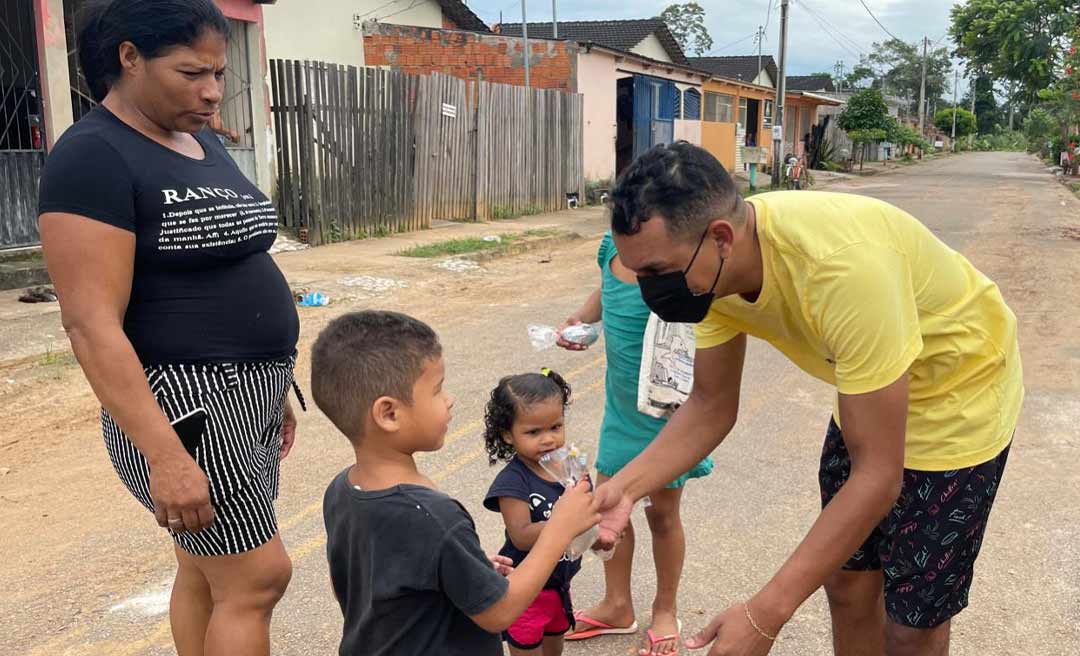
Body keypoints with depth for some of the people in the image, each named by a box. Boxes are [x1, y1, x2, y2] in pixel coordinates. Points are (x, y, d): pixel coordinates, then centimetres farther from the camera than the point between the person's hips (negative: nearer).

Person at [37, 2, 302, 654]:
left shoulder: (206, 146, 12)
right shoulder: (93, 157, -14)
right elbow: (92, 324, -20)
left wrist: (274, 388, 19)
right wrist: (166, 455, -24)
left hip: (247, 396, 8)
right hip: (183, 402, -8)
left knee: (210, 574, 16)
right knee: (259, 575, -3)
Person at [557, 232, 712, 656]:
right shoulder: (612, 245, -4)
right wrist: (581, 318, -2)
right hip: (621, 399, 6)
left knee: (662, 510, 10)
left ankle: (666, 610, 35)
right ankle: (617, 605, 35)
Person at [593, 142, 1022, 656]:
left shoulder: (843, 266, -41)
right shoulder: (713, 267, -19)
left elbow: (877, 475, -35)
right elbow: (711, 407, -7)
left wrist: (766, 615, -36)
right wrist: (625, 486, -23)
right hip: (868, 390, 6)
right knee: (847, 583, 16)